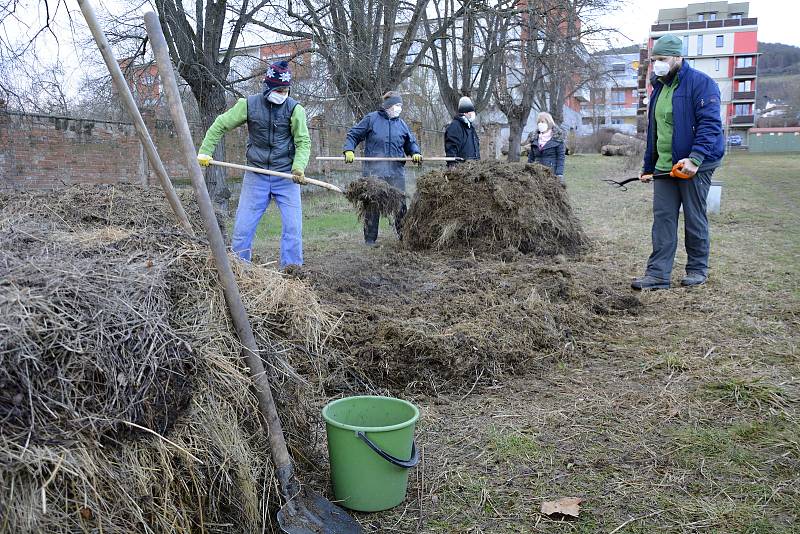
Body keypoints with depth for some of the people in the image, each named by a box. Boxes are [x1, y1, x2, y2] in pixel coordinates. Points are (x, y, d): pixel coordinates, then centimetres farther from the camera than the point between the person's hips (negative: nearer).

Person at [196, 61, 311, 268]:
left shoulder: (295, 109, -5)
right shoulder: (249, 104, -3)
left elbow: (303, 142, -7)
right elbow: (220, 125, 7)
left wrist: (299, 167, -23)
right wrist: (205, 151, 1)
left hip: (286, 176, -1)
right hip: (256, 176, 1)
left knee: (293, 226, -6)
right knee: (243, 226, 2)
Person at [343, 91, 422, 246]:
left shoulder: (402, 124, 13)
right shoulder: (371, 119, 3)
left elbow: (411, 143, 21)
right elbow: (353, 135, 6)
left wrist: (415, 153, 1)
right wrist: (349, 150, -10)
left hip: (396, 171, 3)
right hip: (373, 171, -3)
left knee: (400, 204, 3)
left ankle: (404, 236, 13)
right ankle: (370, 239, 10)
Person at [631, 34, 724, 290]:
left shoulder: (700, 83, -9)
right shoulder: (658, 88, 16)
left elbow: (710, 123, -18)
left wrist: (695, 158, -29)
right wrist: (648, 167, 20)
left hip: (695, 166, -7)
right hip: (664, 166, 7)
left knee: (694, 218, 5)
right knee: (663, 219, 0)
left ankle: (697, 269, 20)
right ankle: (658, 274, 0)